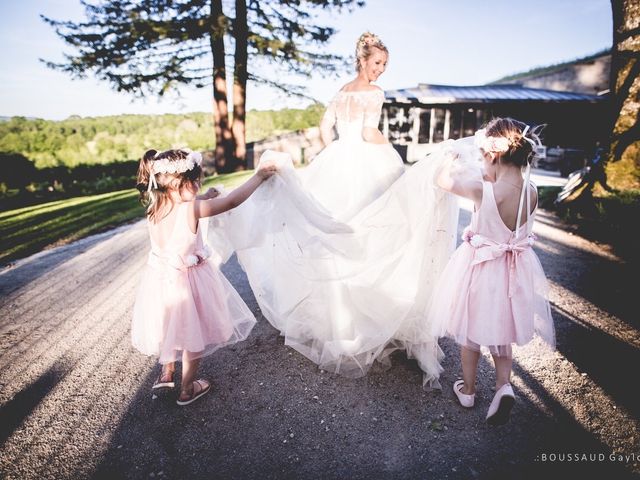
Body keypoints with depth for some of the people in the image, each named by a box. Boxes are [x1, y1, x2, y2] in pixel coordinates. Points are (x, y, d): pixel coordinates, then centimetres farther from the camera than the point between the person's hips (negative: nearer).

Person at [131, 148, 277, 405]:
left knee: (170, 327, 29)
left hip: (160, 278, 6)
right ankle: (187, 389, 31)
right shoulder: (191, 209, -26)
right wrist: (259, 176, -13)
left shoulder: (154, 208, -7)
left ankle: (167, 373, 47)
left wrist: (203, 198, 12)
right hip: (186, 282, -6)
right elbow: (232, 201, -22)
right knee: (194, 336, 15)